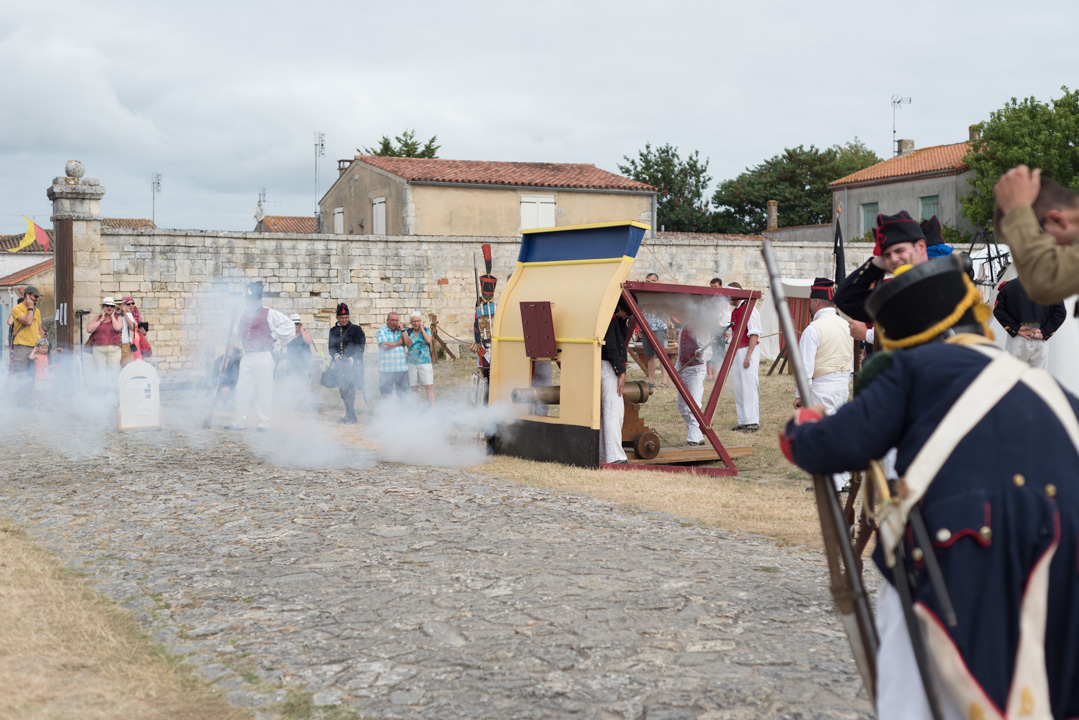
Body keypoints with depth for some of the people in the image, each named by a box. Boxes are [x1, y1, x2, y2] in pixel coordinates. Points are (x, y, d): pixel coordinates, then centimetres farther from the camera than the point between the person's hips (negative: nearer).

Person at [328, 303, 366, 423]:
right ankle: (349, 415, 17)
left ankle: (351, 417, -7)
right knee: (342, 391, 6)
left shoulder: (356, 329, 0)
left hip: (352, 365, -5)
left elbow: (360, 347, -3)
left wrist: (352, 359, -17)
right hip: (339, 365, 5)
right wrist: (336, 356, -11)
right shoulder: (333, 331, 13)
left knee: (349, 390, -11)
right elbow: (331, 347, 10)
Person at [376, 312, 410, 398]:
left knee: (403, 394, 2)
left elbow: (409, 344, 2)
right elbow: (385, 345, -12)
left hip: (402, 368, 3)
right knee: (386, 394, -1)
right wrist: (400, 342, -1)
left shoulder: (401, 331, 15)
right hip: (386, 369, -3)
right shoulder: (382, 331, 4)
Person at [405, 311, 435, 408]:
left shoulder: (426, 331, 5)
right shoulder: (408, 332, 6)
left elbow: (429, 340, -14)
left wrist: (422, 328, -5)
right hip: (412, 363, 1)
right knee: (414, 388, 5)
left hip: (425, 363, -1)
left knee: (429, 387, -9)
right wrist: (403, 330, -10)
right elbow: (408, 344, -8)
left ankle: (432, 408, -9)